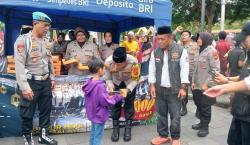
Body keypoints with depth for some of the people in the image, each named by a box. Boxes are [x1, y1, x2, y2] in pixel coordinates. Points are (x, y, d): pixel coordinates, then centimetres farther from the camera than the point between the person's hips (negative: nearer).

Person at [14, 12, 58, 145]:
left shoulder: (46, 41, 8)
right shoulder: (23, 40, -13)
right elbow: (19, 65, -18)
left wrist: (52, 78, 16)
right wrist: (24, 87, -22)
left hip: (45, 81, 6)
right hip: (31, 82, -6)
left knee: (46, 109, 15)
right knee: (28, 113, 7)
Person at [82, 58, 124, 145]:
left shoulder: (89, 82, -3)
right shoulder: (99, 86, -30)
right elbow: (105, 102, -23)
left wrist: (108, 97, 4)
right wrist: (118, 97, -11)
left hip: (92, 114, 8)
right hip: (99, 115, -8)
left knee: (93, 134, 24)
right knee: (98, 137, 8)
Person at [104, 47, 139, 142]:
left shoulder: (133, 62, -39)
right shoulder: (108, 62, -35)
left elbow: (135, 80, -24)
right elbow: (108, 79, -18)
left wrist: (128, 89, -40)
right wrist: (110, 88, -37)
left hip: (130, 83, -1)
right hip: (116, 82, 2)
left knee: (129, 104, 1)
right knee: (115, 104, 2)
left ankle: (128, 129, 16)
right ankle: (115, 129, 18)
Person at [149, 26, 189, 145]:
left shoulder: (181, 51, -7)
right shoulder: (155, 52, 3)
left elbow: (184, 70, -7)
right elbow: (152, 70, 7)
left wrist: (183, 87, -10)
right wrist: (152, 85, 1)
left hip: (175, 89, -3)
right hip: (160, 89, 3)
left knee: (175, 115, 5)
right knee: (161, 114, 13)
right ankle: (163, 135, 29)